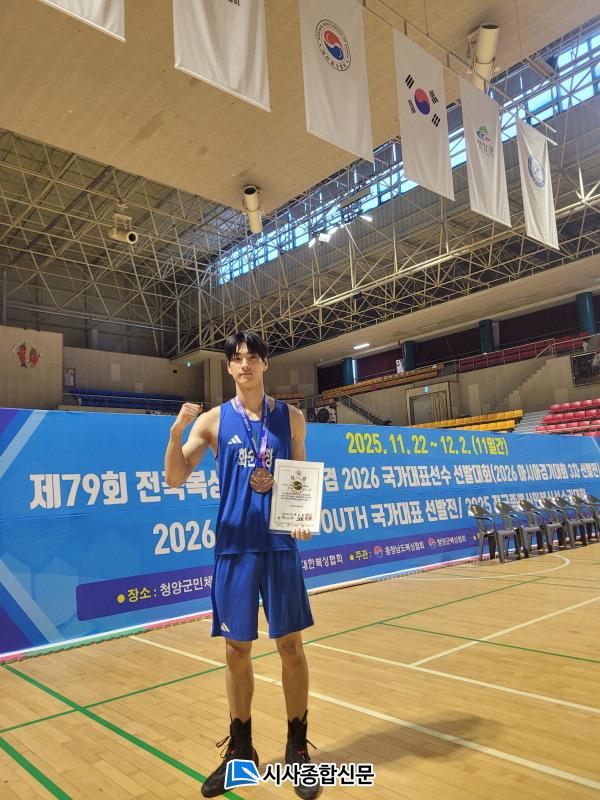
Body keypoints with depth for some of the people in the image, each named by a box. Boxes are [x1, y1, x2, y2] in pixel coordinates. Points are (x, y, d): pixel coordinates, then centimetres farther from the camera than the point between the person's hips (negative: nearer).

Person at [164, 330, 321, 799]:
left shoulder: (290, 417, 4)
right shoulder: (214, 420, 2)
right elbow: (176, 478, -4)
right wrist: (177, 431, -19)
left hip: (281, 545, 0)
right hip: (233, 546, 0)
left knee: (290, 645, 5)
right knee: (236, 649, 9)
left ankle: (298, 748, 24)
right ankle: (240, 749, 28)